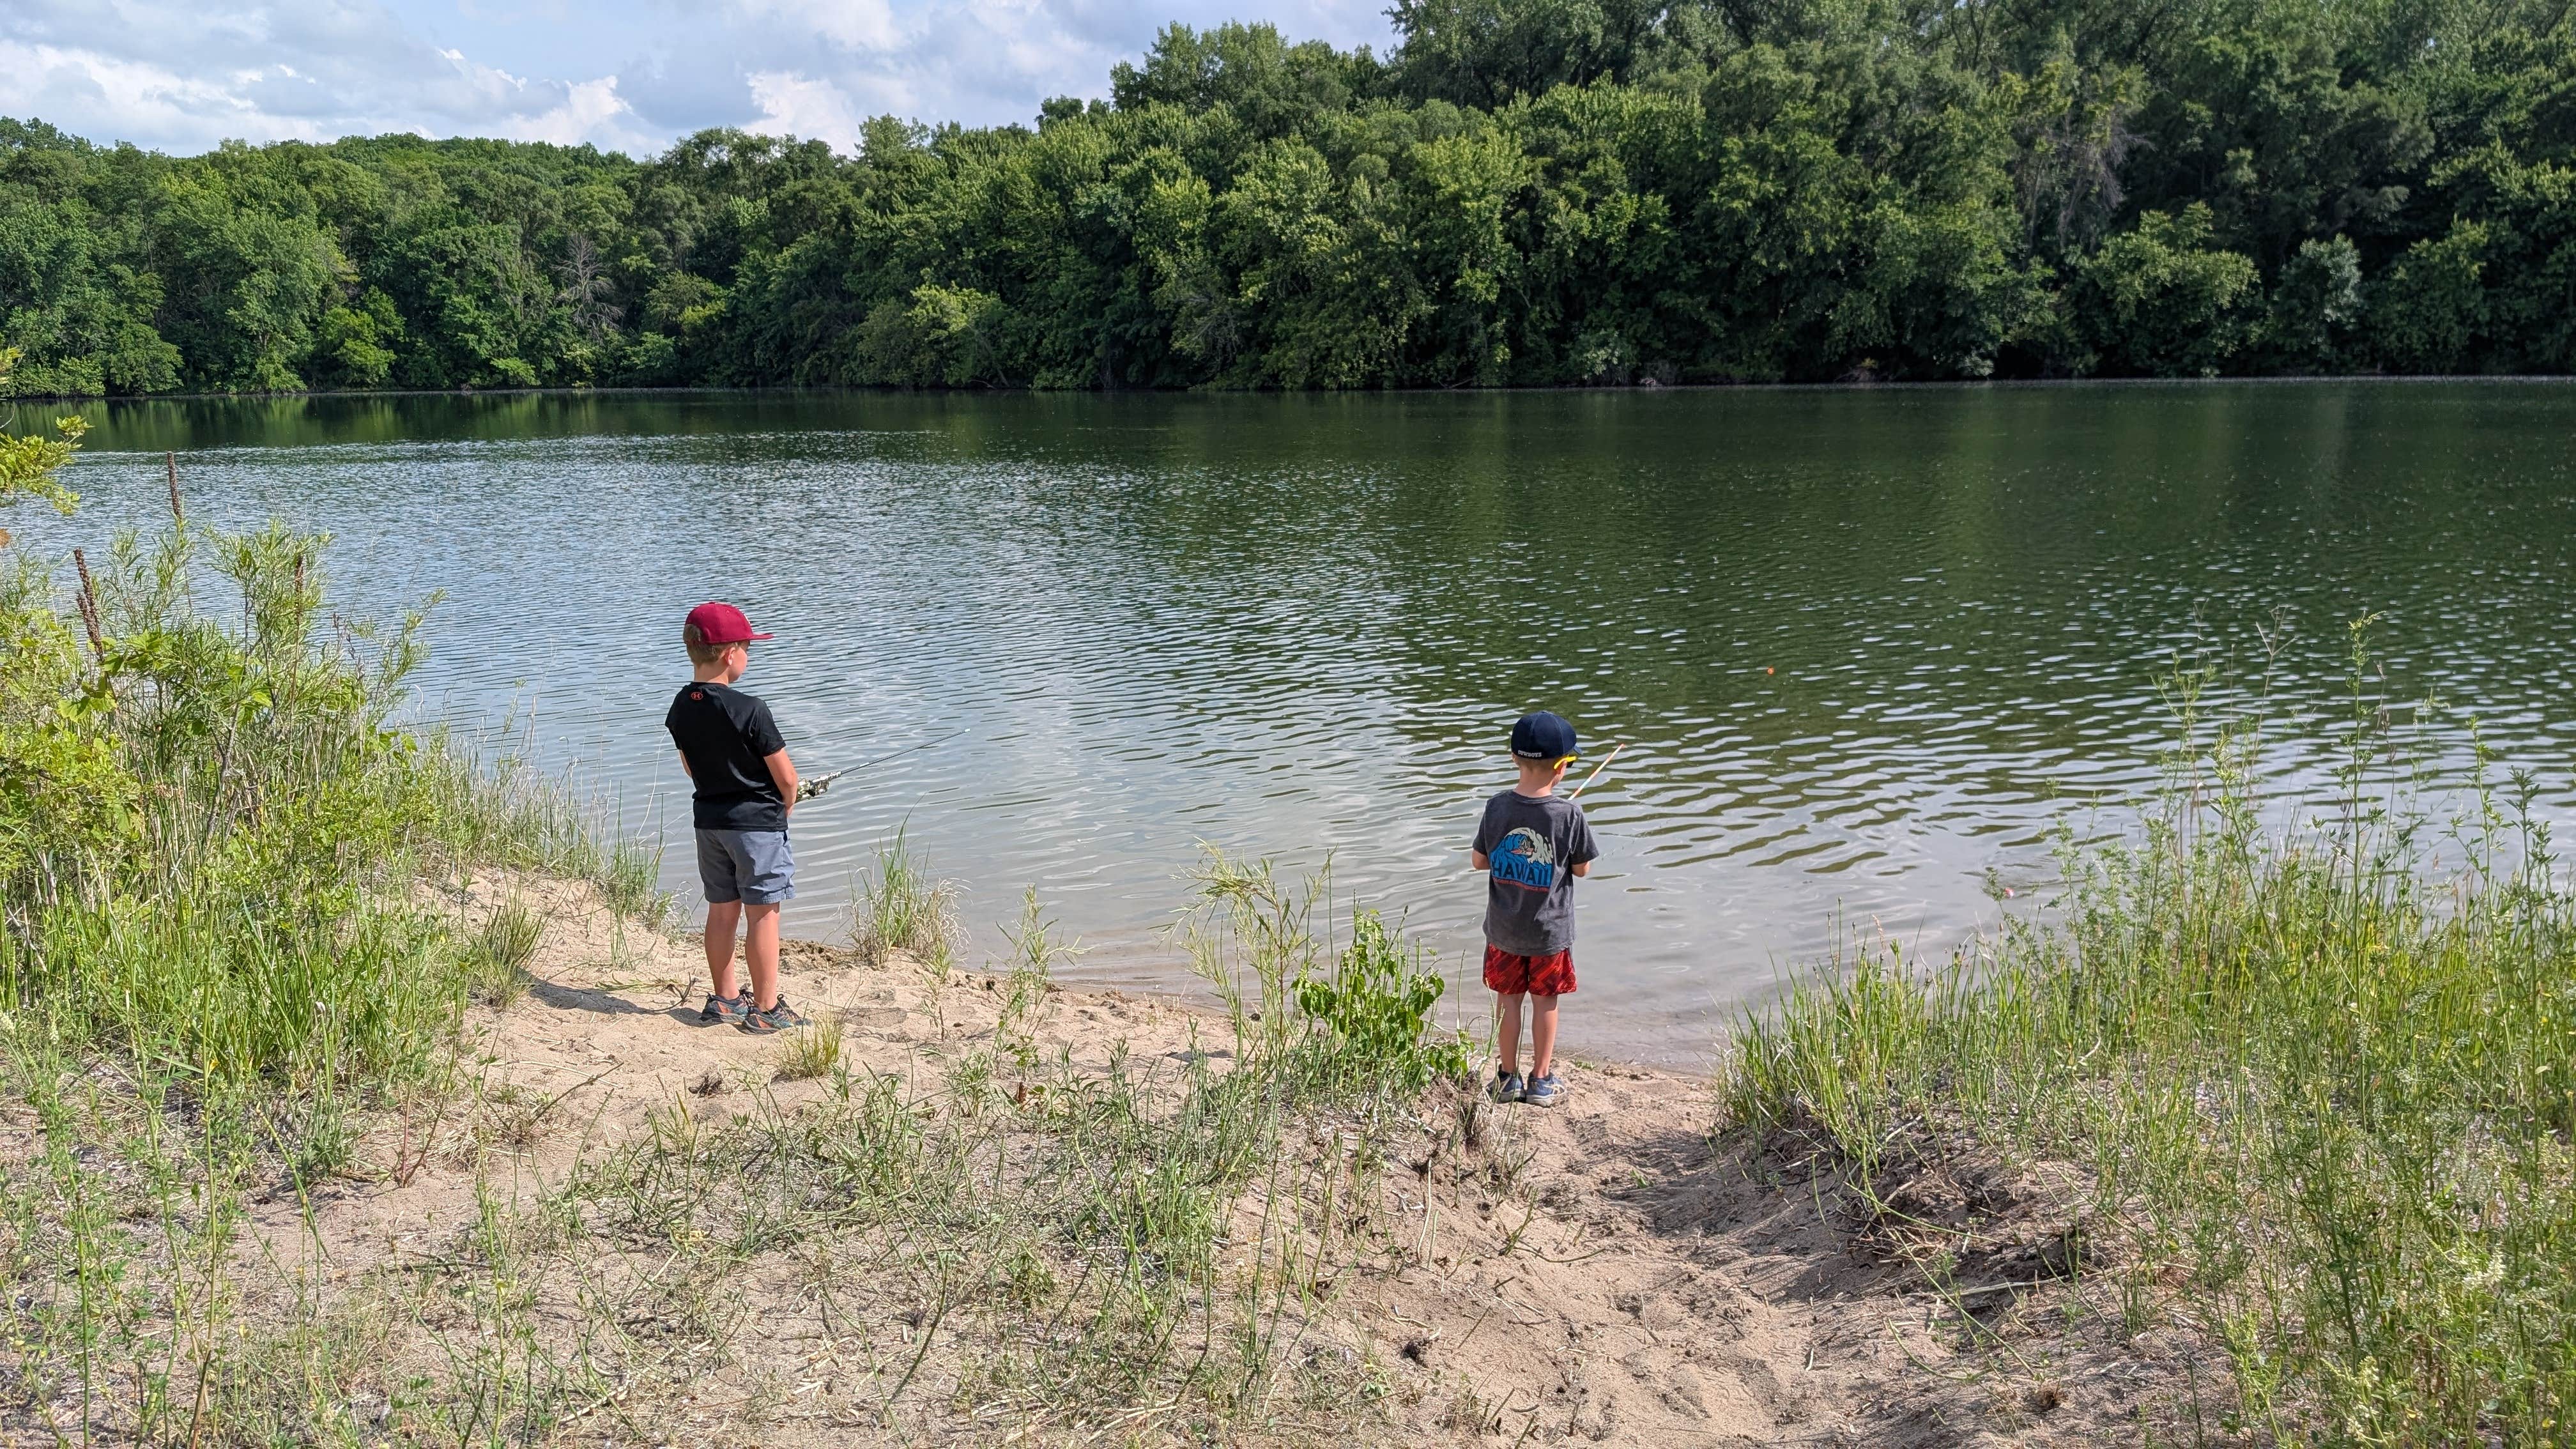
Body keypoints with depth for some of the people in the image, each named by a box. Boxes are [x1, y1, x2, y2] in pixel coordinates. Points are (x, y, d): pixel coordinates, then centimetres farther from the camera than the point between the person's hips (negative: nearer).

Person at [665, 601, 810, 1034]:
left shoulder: (681, 706, 1)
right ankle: (765, 1009, 9)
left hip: (708, 819, 7)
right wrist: (786, 803, 5)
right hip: (757, 821, -7)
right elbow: (785, 775, -15)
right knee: (762, 915, 2)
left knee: (721, 910, 16)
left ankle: (724, 999, 26)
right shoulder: (748, 709, -21)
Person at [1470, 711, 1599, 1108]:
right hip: (1550, 931, -2)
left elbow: (1479, 860, -1)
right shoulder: (1568, 814, -18)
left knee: (1509, 998, 15)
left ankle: (1508, 1076, 24)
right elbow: (1582, 867, -7)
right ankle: (1541, 1080, 21)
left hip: (1504, 929, 2)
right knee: (1545, 1001, 13)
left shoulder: (1498, 808, -11)